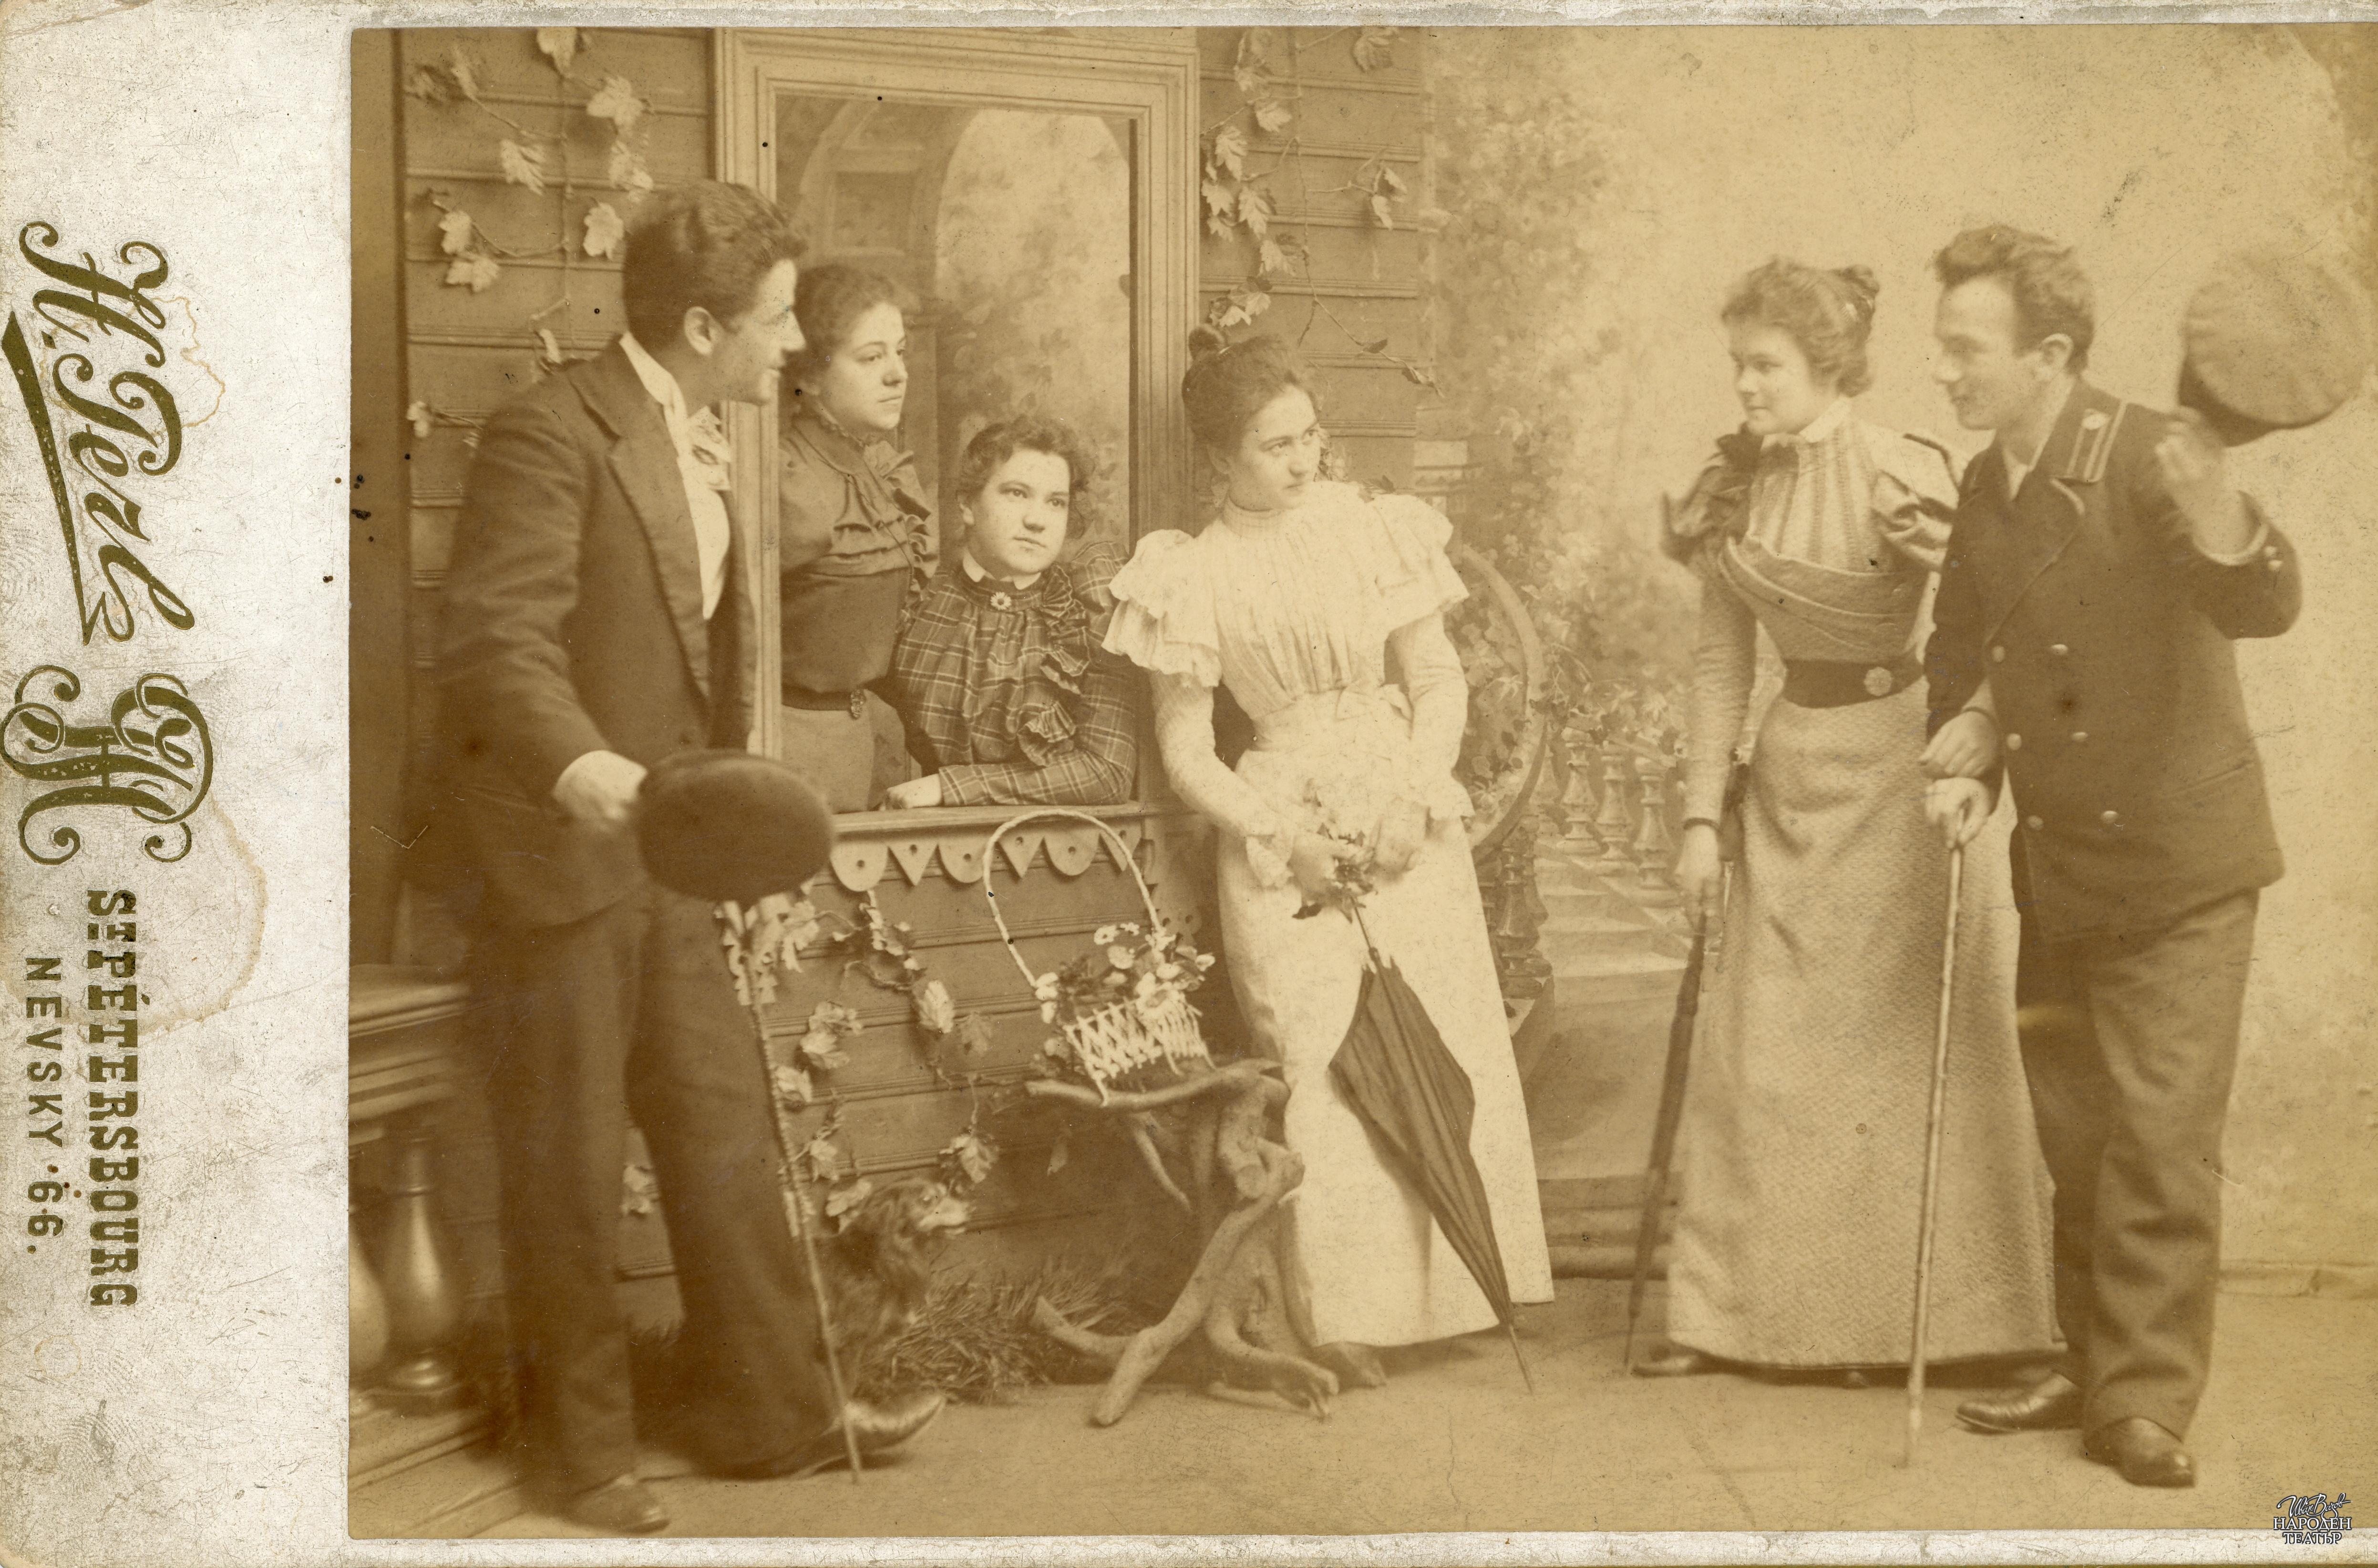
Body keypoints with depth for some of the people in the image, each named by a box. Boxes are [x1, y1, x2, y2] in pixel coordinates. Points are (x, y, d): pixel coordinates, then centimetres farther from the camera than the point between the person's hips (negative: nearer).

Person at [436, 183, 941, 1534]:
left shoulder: (691, 446, 13)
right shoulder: (552, 434, -16)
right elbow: (498, 640, -25)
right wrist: (577, 764, -42)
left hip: (670, 851, 8)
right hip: (565, 846, -8)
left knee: (725, 1131, 12)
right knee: (572, 1167, 4)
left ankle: (777, 1409, 23)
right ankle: (584, 1447, 19)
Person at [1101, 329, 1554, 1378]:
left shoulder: (1379, 531, 4)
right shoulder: (1195, 576, -1)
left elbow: (1439, 680, 5)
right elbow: (1184, 747, 1)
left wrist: (1417, 797, -9)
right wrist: (1280, 836, -10)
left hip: (1407, 824, 3)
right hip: (1284, 833, -2)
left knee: (1443, 1048, 0)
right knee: (1322, 1060, -8)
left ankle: (1443, 1287, 14)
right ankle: (1334, 1312, 0)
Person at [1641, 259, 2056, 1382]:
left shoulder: (1903, 479, -12)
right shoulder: (1735, 491, 5)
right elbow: (1721, 664, 9)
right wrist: (1701, 815, 7)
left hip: (1903, 767, -5)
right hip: (1794, 772, 5)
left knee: (1910, 1043, 2)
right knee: (1759, 1048, 6)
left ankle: (1914, 1318, 16)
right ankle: (1735, 1310, 16)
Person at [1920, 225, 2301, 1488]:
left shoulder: (2147, 458, -17)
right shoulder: (1984, 490, 3)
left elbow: (2265, 607, -29)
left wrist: (2212, 509, -49)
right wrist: (1966, 756, 0)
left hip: (2177, 861, -7)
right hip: (2057, 861, 7)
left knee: (2160, 1135, -5)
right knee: (2072, 1132, 14)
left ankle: (2147, 1401, 6)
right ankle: (2093, 1366, 29)